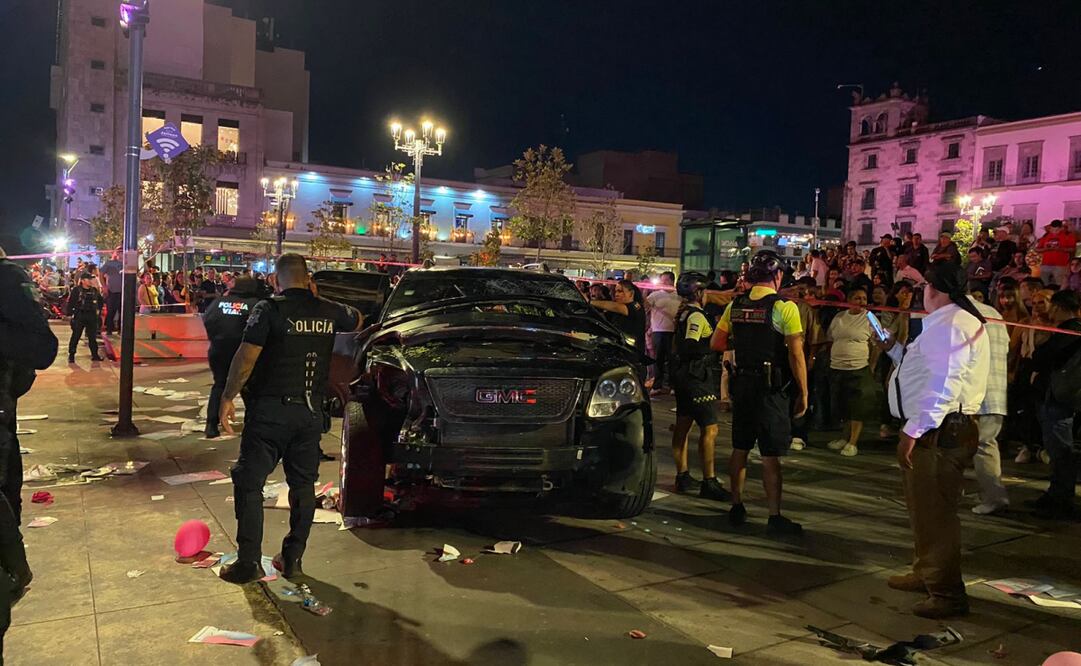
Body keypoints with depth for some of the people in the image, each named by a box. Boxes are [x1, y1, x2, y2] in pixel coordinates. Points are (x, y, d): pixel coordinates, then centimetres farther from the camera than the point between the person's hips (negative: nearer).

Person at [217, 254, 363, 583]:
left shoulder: (269, 310, -10)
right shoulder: (329, 311, 4)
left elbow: (246, 358, -14)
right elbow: (357, 320, 25)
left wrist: (227, 398, -6)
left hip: (270, 410, -4)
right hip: (310, 411, 4)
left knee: (249, 482, 6)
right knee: (303, 485, 13)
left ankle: (249, 561, 4)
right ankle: (293, 558, 18)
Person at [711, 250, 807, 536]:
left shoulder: (735, 305, 4)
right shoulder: (785, 307, -11)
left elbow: (716, 343, 8)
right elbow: (796, 355, -14)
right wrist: (803, 393, -6)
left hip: (742, 382, 5)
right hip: (773, 386, -5)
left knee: (740, 448, 14)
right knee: (770, 455, -1)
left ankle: (737, 507, 24)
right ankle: (775, 518, 5)